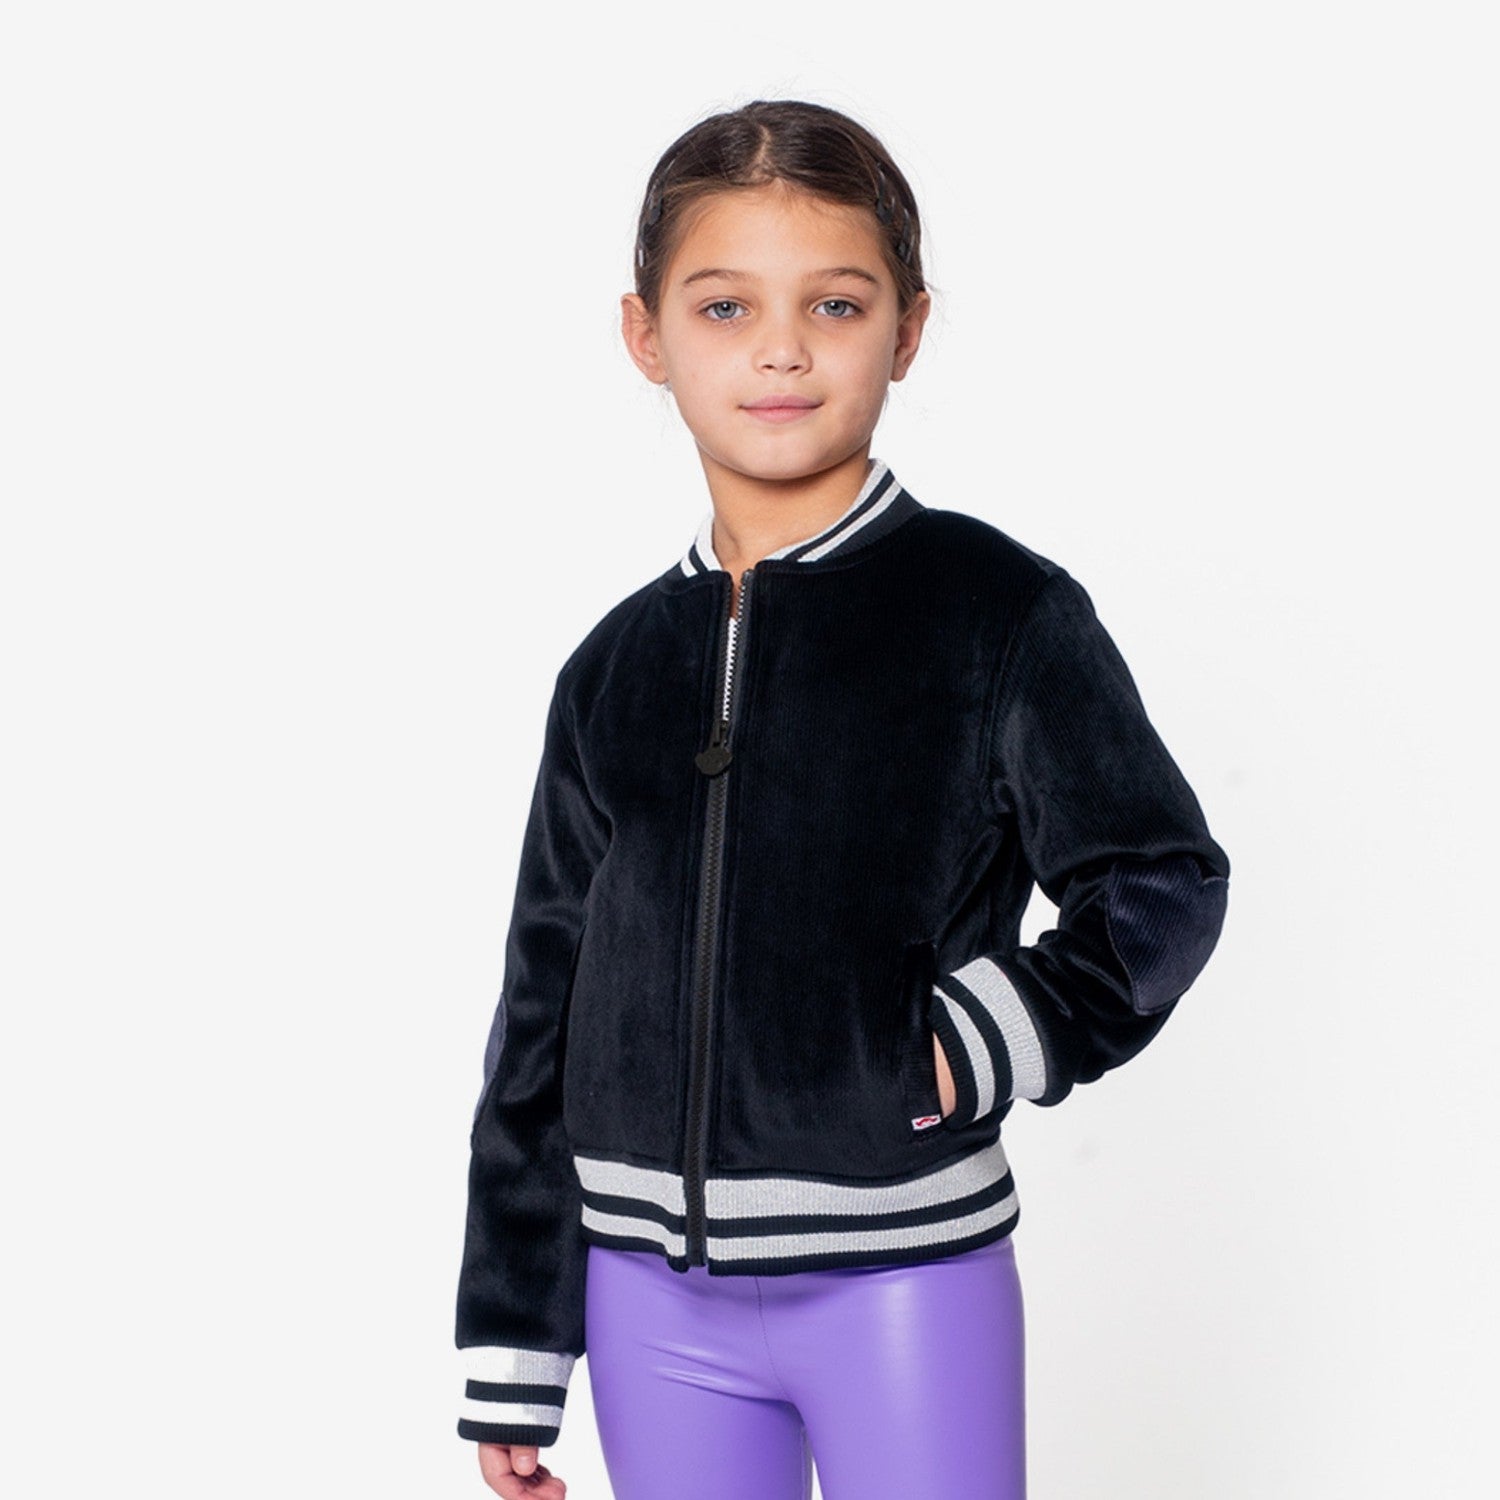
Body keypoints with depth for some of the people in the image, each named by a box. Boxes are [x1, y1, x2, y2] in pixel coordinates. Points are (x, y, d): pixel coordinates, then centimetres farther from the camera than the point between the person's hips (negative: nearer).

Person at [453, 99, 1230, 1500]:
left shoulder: (998, 610, -5)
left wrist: (1002, 1032, -19)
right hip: (654, 1291, 4)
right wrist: (512, 1347, 9)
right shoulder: (617, 669, 6)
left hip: (903, 1277, -3)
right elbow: (543, 1014, 9)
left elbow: (1163, 882, -2)